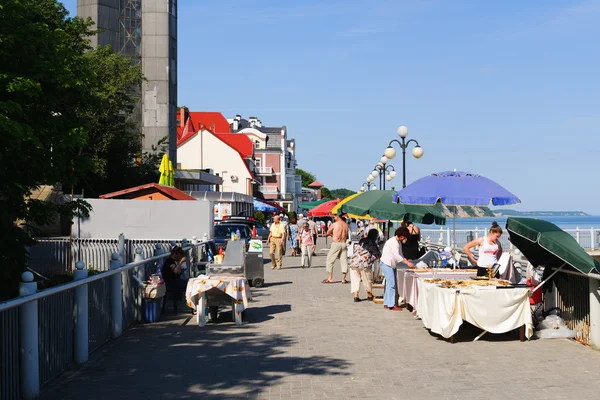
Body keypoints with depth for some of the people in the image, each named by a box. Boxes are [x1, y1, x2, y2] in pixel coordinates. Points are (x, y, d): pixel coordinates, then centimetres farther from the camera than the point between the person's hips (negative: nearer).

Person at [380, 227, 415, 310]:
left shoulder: (398, 242, 14)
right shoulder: (393, 242, -18)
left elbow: (400, 255, 17)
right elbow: (396, 255, -24)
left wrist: (407, 261, 1)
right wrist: (407, 263, -24)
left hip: (391, 265, 10)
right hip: (386, 264, -10)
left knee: (390, 284, 12)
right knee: (392, 284, -10)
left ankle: (387, 304, 17)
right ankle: (392, 304, -8)